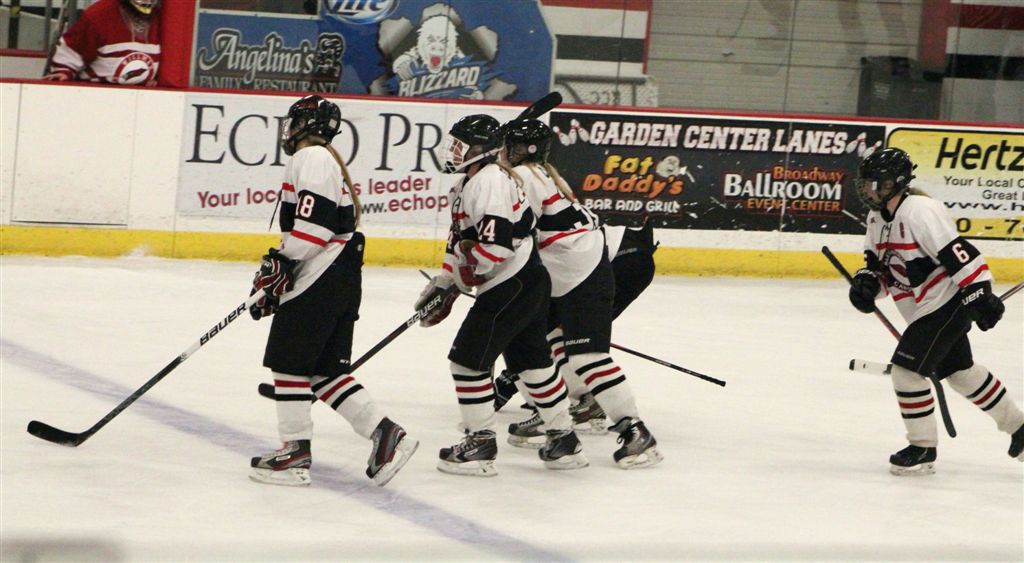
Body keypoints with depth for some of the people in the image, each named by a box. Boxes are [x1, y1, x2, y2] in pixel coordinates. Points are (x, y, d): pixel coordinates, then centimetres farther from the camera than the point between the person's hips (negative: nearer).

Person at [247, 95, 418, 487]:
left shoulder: (311, 158, -8)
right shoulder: (326, 161, 25)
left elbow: (315, 220, -21)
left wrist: (282, 265, -18)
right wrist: (275, 278, 24)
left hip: (321, 280, -10)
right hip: (341, 278, 10)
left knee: (287, 361, -3)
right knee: (324, 370, 9)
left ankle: (296, 454, 0)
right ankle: (384, 434, 2)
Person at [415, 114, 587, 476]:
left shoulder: (489, 179, -18)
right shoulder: (470, 183, 17)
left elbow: (497, 240, -26)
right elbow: (460, 240, 25)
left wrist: (466, 273, -12)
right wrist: (442, 283, 18)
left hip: (512, 287, -11)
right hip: (530, 283, 11)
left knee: (469, 358, -6)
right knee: (531, 361, 17)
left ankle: (481, 444, -2)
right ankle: (564, 441, 23)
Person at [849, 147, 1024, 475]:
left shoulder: (919, 211, -24)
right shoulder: (878, 217, 6)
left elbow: (958, 254, -27)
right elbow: (879, 262, 16)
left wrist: (980, 295, -28)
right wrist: (867, 281, -6)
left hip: (949, 303, -10)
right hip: (924, 309, 10)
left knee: (906, 369, -13)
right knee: (959, 371, 21)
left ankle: (923, 448, 0)